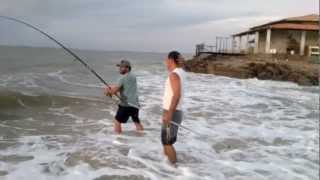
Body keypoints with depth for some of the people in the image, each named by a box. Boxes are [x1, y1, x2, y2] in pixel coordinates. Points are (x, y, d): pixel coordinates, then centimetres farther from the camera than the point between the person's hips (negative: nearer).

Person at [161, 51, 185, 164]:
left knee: (167, 142, -3)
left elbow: (177, 95, -27)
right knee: (165, 140, 20)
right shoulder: (180, 72, 9)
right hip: (173, 112, 10)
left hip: (172, 113, -10)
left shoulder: (174, 74, -19)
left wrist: (169, 114, -28)